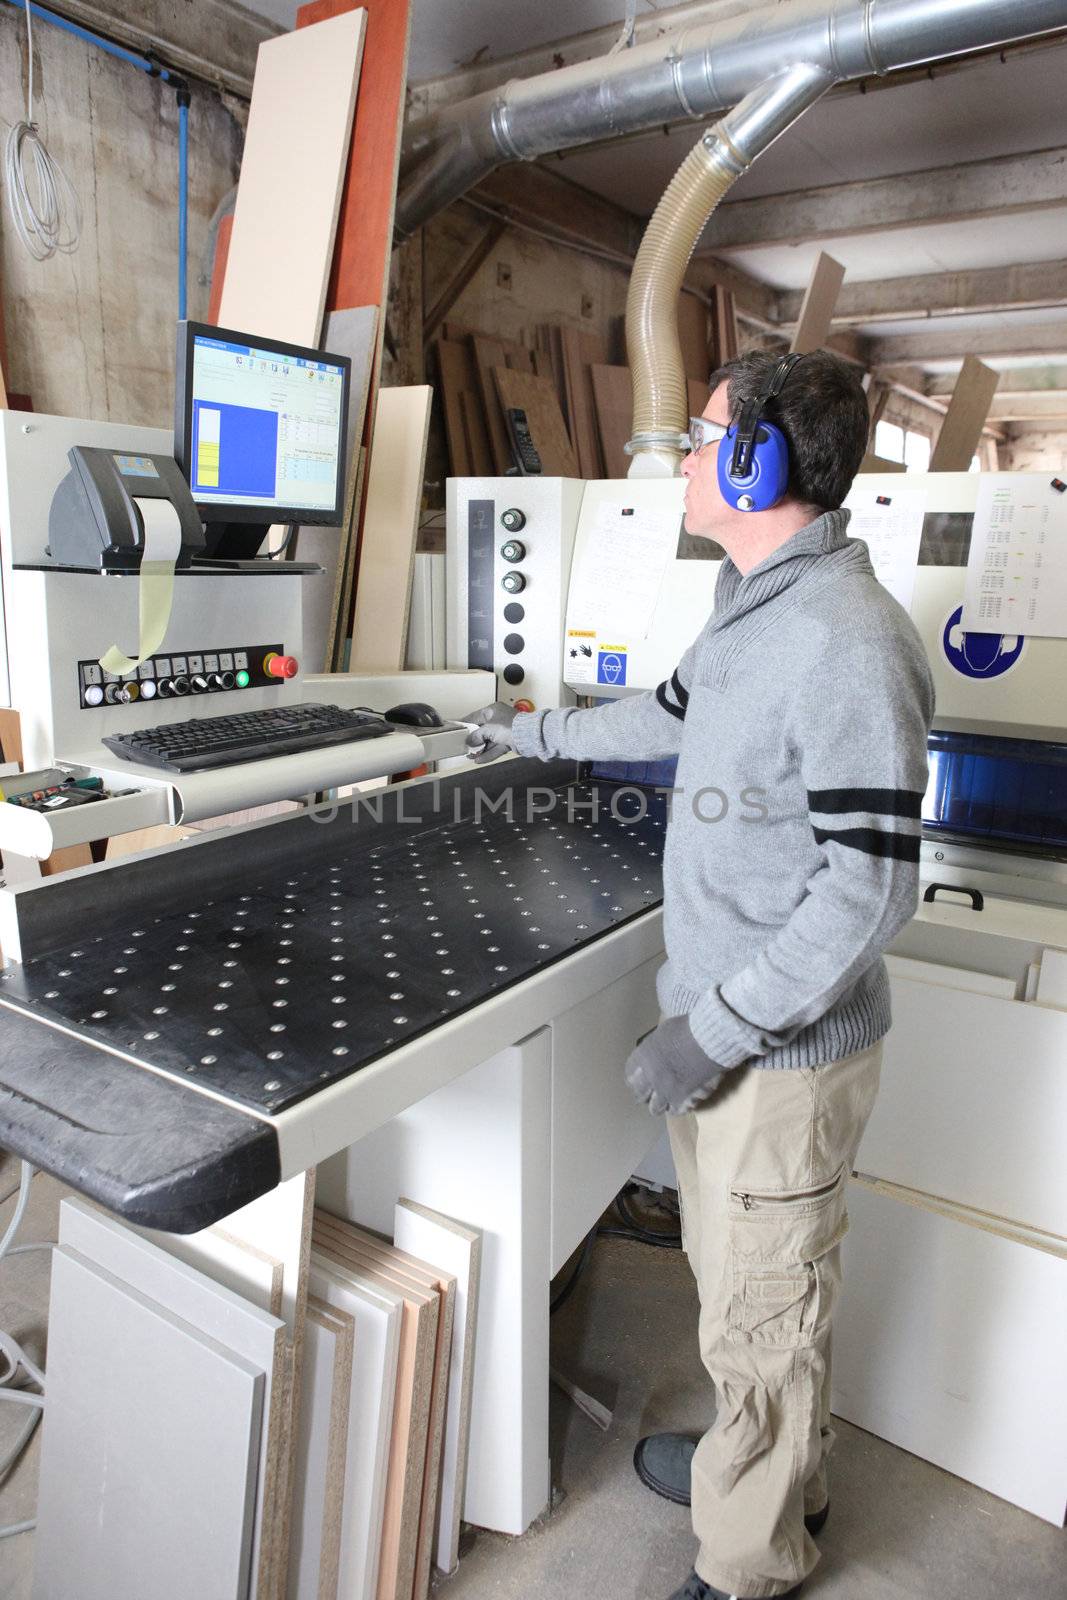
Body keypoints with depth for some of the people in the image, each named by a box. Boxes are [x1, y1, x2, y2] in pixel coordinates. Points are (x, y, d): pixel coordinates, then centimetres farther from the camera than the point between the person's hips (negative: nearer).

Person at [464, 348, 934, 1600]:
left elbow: (868, 893, -26)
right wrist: (535, 734, 35)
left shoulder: (846, 645, -25)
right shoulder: (752, 606, 8)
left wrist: (715, 1028, -22)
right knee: (729, 1269, 26)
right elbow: (673, 715, 25)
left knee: (759, 1313, 12)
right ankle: (773, 1466, 52)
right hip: (719, 1020, 9)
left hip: (782, 1051, -9)